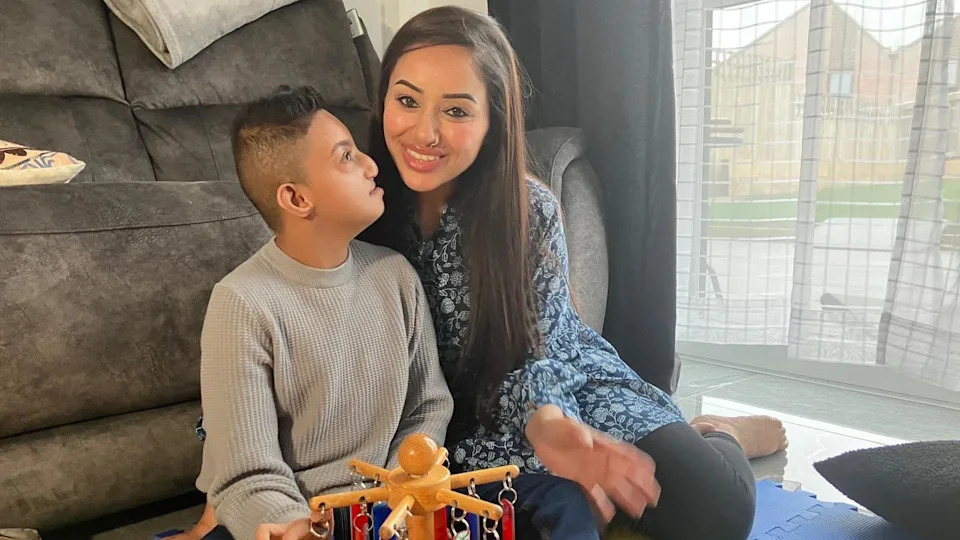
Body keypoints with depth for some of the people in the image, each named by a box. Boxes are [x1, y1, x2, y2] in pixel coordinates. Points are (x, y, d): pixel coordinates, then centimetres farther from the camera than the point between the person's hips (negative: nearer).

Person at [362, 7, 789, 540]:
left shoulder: (531, 211, -17)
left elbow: (533, 353, -11)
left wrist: (545, 419, -34)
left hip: (559, 387, 0)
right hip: (460, 425, 1)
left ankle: (712, 438, 19)